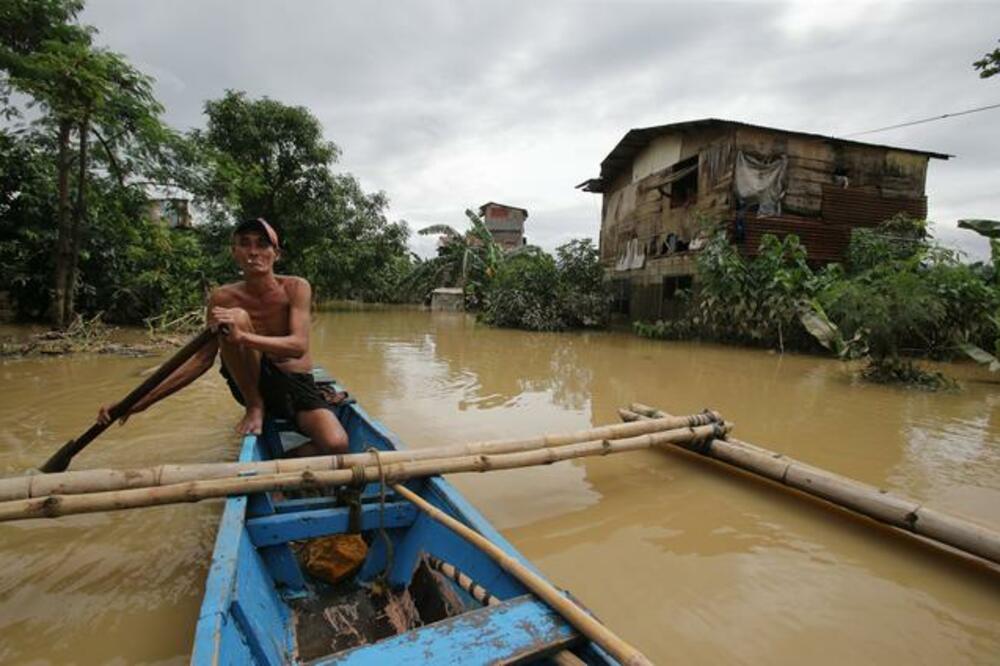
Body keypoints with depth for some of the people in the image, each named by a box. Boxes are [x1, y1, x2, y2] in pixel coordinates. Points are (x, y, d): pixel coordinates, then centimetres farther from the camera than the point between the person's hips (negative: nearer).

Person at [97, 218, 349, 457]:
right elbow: (203, 359, -1)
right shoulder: (223, 298, -4)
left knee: (336, 444, -29)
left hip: (298, 384, -1)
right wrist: (142, 401, -7)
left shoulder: (295, 288, -9)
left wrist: (243, 337, -39)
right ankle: (254, 408, -9)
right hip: (254, 384, 1)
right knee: (238, 317, -26)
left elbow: (299, 346, -24)